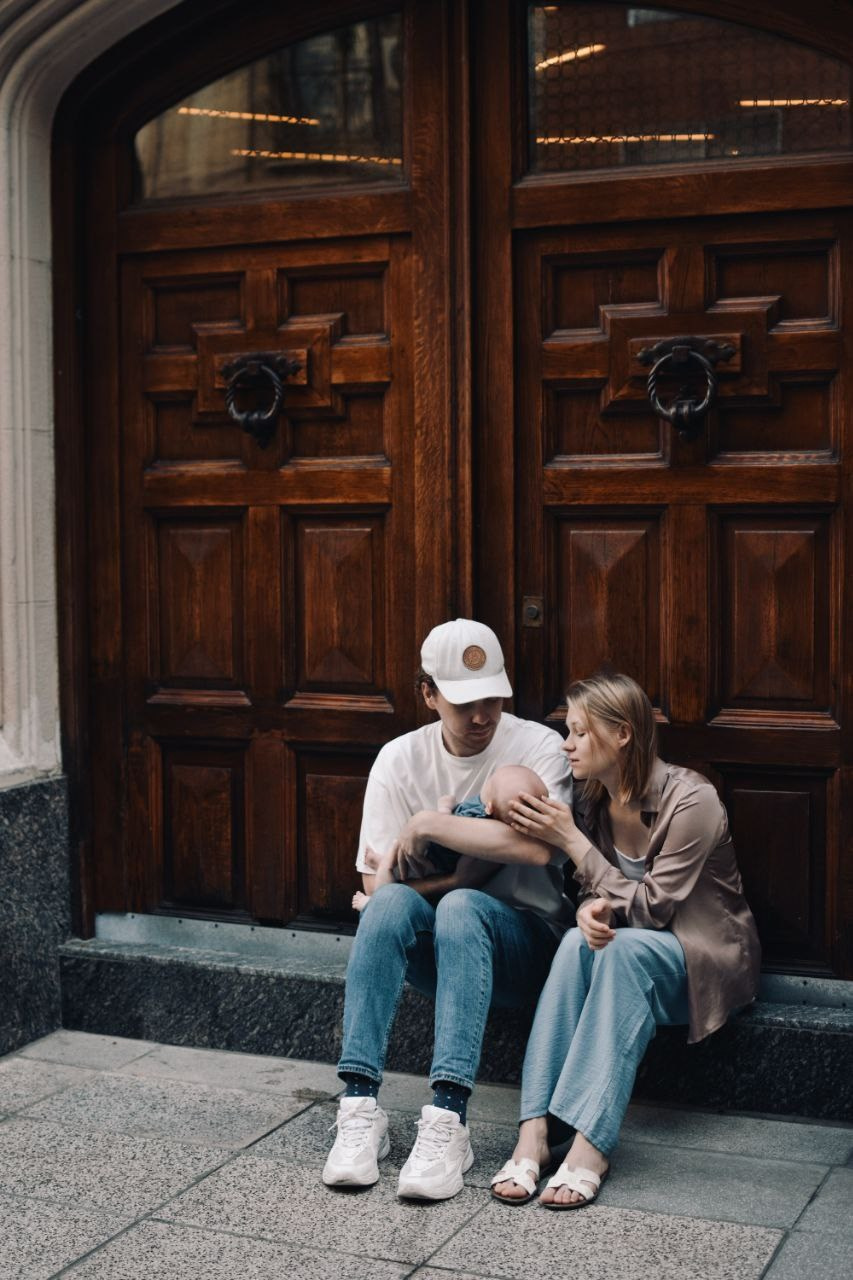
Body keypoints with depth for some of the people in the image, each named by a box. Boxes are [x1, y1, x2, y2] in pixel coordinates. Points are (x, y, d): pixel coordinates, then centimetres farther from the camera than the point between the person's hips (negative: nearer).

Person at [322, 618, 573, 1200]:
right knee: (394, 902, -31)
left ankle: (448, 1121, -42)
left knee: (461, 908, -35)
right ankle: (361, 1108, -33)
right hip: (430, 949, 3)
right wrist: (480, 847, -14)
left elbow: (536, 848, -26)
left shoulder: (540, 747, -8)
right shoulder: (400, 759, 3)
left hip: (526, 941, -3)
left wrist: (430, 825, -19)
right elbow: (378, 879, -3)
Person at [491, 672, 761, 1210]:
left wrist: (571, 841, -21)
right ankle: (534, 1131, -36)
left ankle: (592, 1144, -39)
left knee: (623, 947, -36)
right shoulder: (594, 799, 0)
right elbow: (597, 893, 7)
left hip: (709, 959, -5)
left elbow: (652, 908, -20)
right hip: (628, 953, 5)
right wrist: (591, 909, -20)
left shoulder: (691, 800, -20)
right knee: (579, 942, -29)